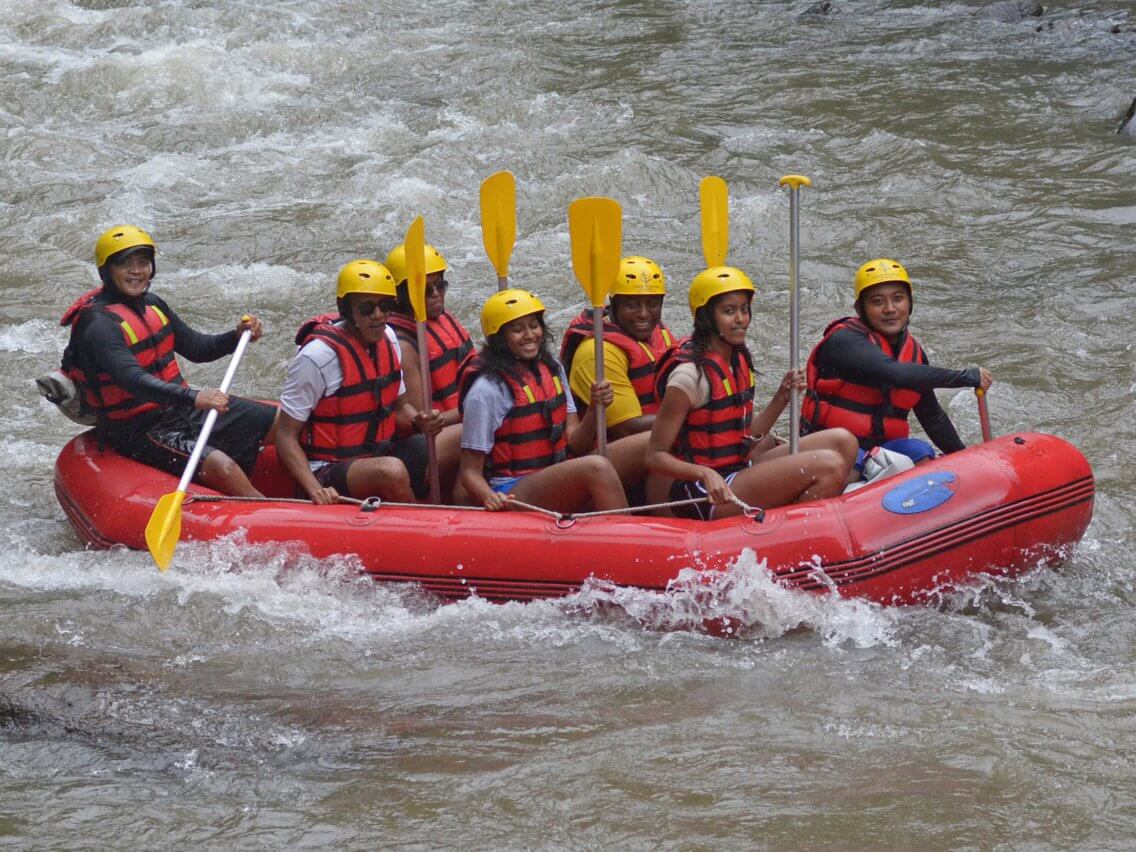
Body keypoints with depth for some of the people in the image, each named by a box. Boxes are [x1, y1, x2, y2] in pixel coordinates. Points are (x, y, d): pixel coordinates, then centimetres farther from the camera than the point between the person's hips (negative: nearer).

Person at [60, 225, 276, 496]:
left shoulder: (152, 305, 8)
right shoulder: (98, 324, -20)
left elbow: (196, 348, 20)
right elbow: (132, 380, -34)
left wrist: (237, 336, 0)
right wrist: (193, 397, -46)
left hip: (179, 408, 9)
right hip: (139, 431, -9)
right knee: (224, 468, -32)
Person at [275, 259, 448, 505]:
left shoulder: (387, 338, 5)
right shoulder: (319, 355, -17)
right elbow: (286, 436, -14)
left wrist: (418, 422, -6)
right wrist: (315, 490, -28)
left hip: (381, 454, 7)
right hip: (328, 472, -7)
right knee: (391, 470, -36)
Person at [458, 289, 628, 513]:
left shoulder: (552, 369, 12)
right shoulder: (487, 390, -9)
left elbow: (575, 444, 12)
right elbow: (470, 472, -7)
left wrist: (595, 408, -7)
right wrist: (491, 499, -28)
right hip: (510, 496, -6)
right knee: (597, 468, -30)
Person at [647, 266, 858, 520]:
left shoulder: (739, 360, 10)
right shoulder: (690, 374, -17)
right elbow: (655, 457, -16)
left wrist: (782, 397, 3)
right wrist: (705, 474, -31)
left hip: (739, 471, 9)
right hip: (705, 499, -9)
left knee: (842, 442, 2)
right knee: (828, 466, -20)